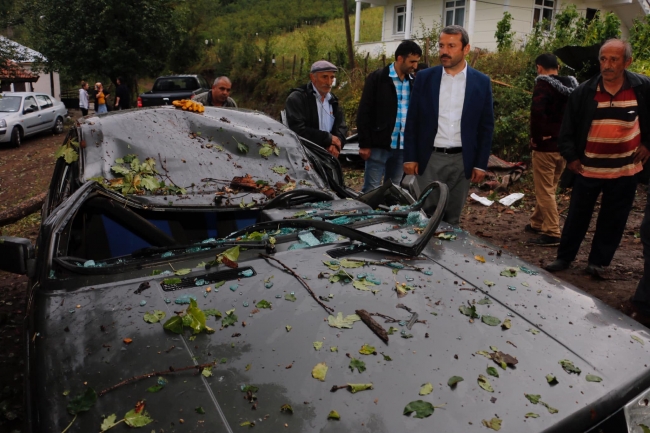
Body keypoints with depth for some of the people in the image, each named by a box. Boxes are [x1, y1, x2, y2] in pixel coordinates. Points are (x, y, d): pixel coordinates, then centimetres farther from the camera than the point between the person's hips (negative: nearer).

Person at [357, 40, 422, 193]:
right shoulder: (377, 78, -4)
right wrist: (364, 144, -10)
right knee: (371, 189, -1)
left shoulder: (413, 82, 10)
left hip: (403, 146, 5)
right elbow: (364, 113, -6)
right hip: (379, 145, -5)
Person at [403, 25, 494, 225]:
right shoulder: (424, 78, 1)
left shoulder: (481, 82, 1)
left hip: (462, 160, 1)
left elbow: (486, 126, 3)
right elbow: (412, 120, 3)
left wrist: (481, 164, -2)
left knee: (452, 218, 9)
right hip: (430, 158, 0)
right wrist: (410, 157, -2)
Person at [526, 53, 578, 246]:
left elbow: (537, 111, -27)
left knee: (545, 190, -1)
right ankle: (537, 223, 32)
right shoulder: (572, 85, 10)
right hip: (565, 145, 8)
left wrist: (536, 137, -15)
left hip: (546, 145, -8)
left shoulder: (543, 84, -12)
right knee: (548, 188, 19)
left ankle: (552, 233, 1)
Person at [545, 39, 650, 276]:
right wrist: (570, 156, -4)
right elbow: (568, 128, 0)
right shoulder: (584, 92, -8)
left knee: (612, 220, 10)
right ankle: (564, 257, 24)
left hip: (625, 170, 0)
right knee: (577, 216, 10)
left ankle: (598, 262, 24)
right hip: (588, 168, 0)